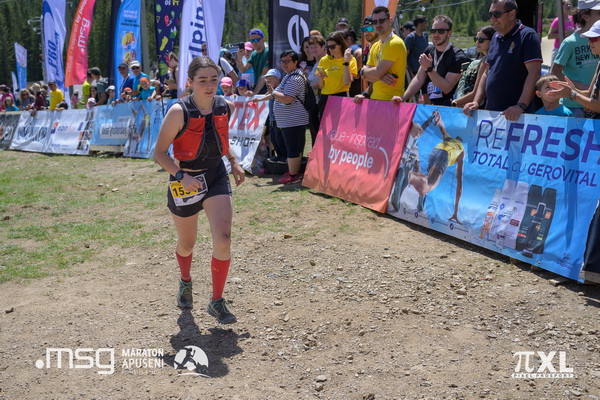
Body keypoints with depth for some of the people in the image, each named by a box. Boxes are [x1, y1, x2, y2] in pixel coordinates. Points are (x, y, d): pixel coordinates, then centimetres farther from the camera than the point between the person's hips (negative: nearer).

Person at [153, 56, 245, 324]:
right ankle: (185, 282, 50)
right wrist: (181, 175, -27)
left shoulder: (225, 107, -4)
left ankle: (217, 302, 3)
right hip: (185, 181, -2)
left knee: (223, 239, -15)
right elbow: (159, 153, -14)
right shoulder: (179, 112, -18)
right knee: (186, 244, 15)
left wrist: (234, 162, 8)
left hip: (216, 176, 2)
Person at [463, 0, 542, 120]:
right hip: (490, 112, 7)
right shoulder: (495, 38, 14)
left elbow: (534, 73, -17)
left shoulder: (527, 36, -8)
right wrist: (476, 102, 6)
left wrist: (521, 106, -26)